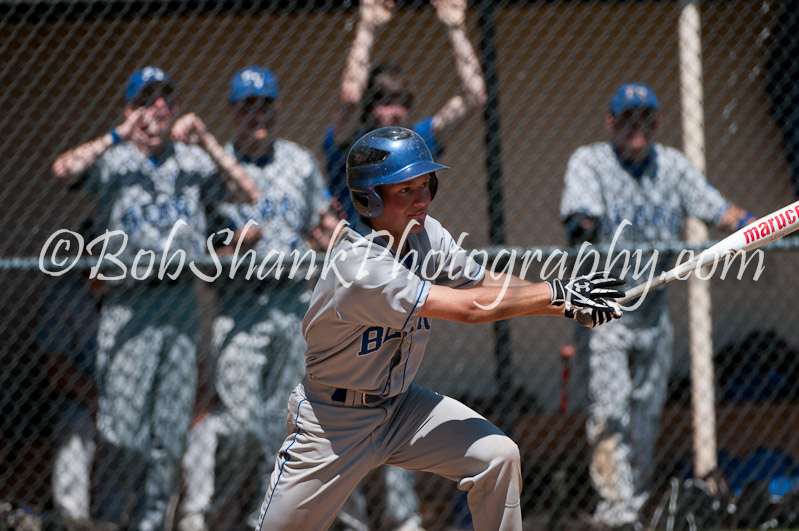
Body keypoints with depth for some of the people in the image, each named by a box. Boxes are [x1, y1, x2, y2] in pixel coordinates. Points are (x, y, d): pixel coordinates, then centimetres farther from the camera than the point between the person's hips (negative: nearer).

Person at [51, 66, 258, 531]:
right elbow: (65, 170, -16)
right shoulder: (113, 160, 4)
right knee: (123, 424, -10)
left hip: (182, 305, 3)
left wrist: (206, 142, -3)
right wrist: (120, 136, -16)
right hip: (130, 302, -3)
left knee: (171, 430, 4)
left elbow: (249, 193, 3)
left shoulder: (192, 160, 13)